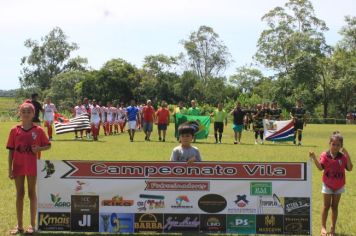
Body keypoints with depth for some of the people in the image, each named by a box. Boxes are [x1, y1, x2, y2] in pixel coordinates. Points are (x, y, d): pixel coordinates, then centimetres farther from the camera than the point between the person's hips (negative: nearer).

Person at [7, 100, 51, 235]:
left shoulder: (38, 130, -5)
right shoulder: (14, 130, -1)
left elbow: (48, 145, 3)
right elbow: (11, 150, 1)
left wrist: (39, 149, -18)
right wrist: (10, 168, -2)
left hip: (32, 166, -1)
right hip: (18, 166, 2)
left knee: (32, 194, 7)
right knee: (19, 194, 9)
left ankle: (32, 224, 16)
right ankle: (19, 225, 18)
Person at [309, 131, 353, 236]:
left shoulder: (343, 157, -6)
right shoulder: (325, 155, -11)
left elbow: (350, 168, -15)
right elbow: (320, 167, -22)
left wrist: (347, 155, -24)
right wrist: (314, 158, -37)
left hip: (339, 186, 2)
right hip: (328, 185, -2)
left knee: (335, 206, 10)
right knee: (326, 206, 5)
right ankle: (323, 227, 17)